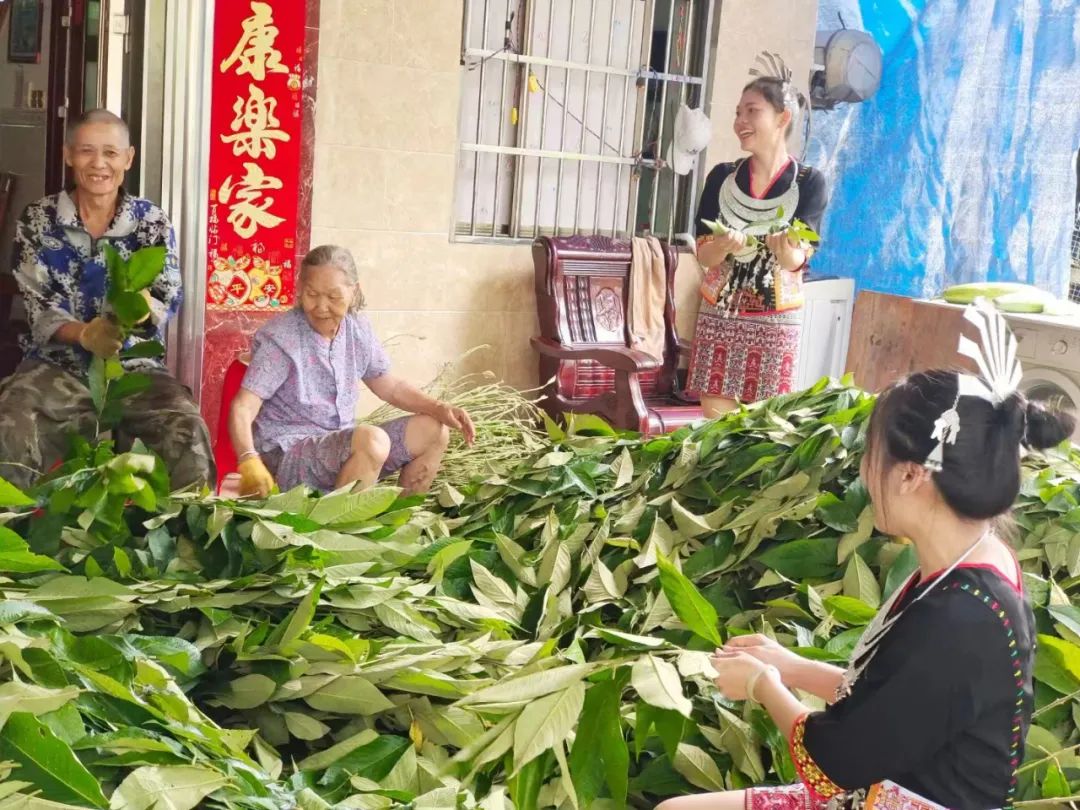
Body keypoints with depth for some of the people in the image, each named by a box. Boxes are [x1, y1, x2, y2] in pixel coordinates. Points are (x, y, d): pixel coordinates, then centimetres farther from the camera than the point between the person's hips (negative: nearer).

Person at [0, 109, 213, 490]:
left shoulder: (152, 221, 1)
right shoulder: (37, 220, 1)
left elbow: (168, 302, -4)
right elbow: (38, 307, -4)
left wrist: (141, 303, -28)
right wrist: (84, 334, -25)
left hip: (134, 368, 0)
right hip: (56, 366, 0)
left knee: (188, 432, -27)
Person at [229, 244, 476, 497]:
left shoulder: (358, 329, 3)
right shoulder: (279, 339, -15)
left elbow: (390, 386, 14)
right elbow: (243, 408, -21)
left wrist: (439, 408, -2)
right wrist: (249, 461, -40)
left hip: (342, 446, 7)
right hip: (287, 455, -7)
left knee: (432, 431, -2)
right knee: (373, 440, -33)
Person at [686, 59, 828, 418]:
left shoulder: (809, 183, -5)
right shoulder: (722, 177, 1)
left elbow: (799, 260, -13)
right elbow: (703, 255, -3)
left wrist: (788, 251, -36)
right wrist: (724, 246, -26)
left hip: (776, 321, -2)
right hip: (719, 315, 2)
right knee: (715, 423, 2)